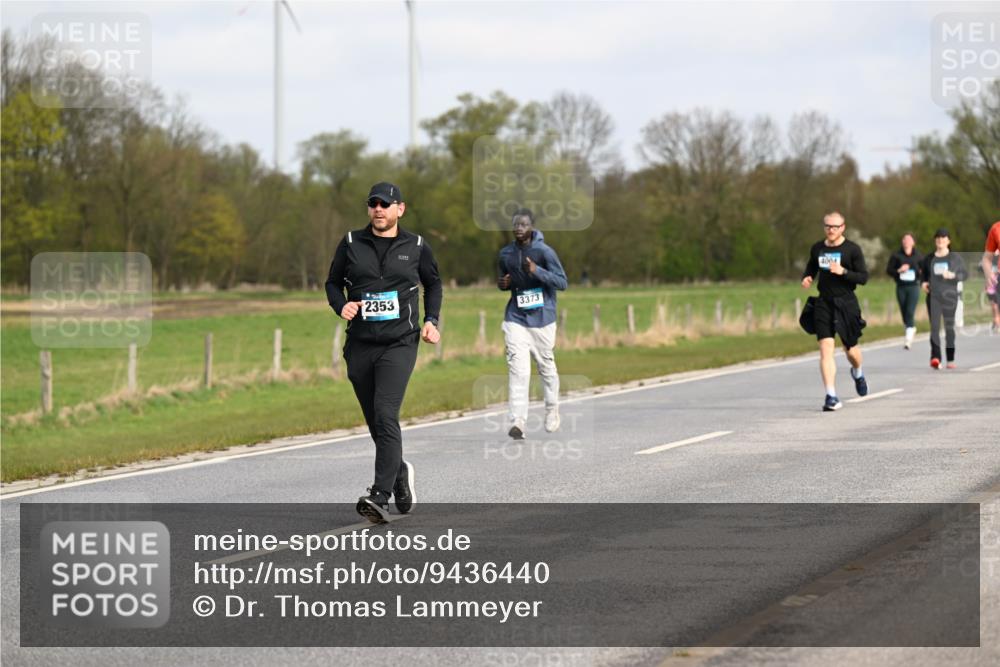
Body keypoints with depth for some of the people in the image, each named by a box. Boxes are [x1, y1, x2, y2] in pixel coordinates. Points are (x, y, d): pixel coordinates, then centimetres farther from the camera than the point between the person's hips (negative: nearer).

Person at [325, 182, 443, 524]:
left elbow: (433, 284, 20)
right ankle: (400, 473, 36)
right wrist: (341, 305, -7)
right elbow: (333, 282, 14)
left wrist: (431, 321, 6)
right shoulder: (351, 244, 6)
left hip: (399, 344, -3)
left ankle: (380, 497, -24)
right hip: (360, 345, 3)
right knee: (376, 422, 10)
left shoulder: (416, 247, 5)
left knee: (385, 416, -19)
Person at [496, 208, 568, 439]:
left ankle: (552, 410, 37)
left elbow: (562, 282, -11)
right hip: (516, 319, 2)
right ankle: (518, 422, -17)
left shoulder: (544, 252, -9)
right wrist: (503, 284, -4)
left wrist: (536, 271, -25)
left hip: (542, 319, -2)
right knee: (517, 368, -12)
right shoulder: (505, 254, 5)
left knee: (546, 365, 11)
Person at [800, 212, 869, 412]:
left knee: (850, 349, 9)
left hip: (846, 304, -2)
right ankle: (831, 397, -14)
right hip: (823, 303, 2)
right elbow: (811, 268, 24)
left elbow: (863, 277, -6)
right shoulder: (817, 249, 8)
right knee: (826, 348, -11)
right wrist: (806, 278, 2)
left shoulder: (852, 249, -4)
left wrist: (843, 272, -21)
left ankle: (858, 373, 46)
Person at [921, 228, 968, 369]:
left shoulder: (955, 257, 5)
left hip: (949, 296, -1)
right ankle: (935, 357, -24)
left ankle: (950, 359, 14)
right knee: (934, 326, -13)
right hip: (933, 296, 1)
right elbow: (924, 275, 23)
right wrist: (923, 283, 1)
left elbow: (964, 274, 3)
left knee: (949, 327, 4)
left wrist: (953, 275, -16)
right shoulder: (929, 259, 12)